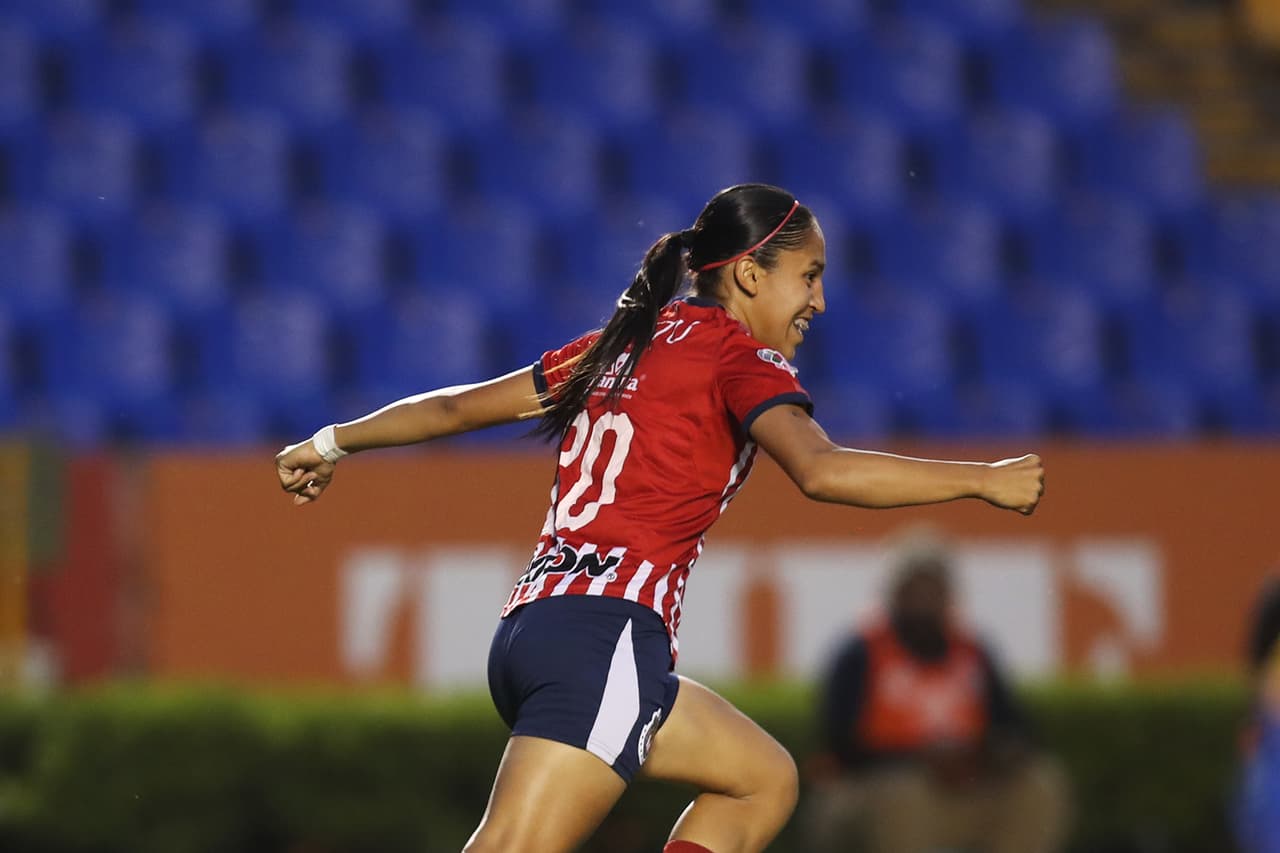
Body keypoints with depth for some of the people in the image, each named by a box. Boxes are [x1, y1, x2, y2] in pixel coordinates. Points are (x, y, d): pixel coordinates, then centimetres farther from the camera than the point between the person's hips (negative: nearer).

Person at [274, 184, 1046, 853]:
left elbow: (457, 407, 27)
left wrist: (334, 444, 40)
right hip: (604, 638, -10)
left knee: (764, 780, 21)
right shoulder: (737, 353, -3)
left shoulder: (625, 344, 21)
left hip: (532, 629, 10)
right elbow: (821, 470, -21)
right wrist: (980, 480, -17)